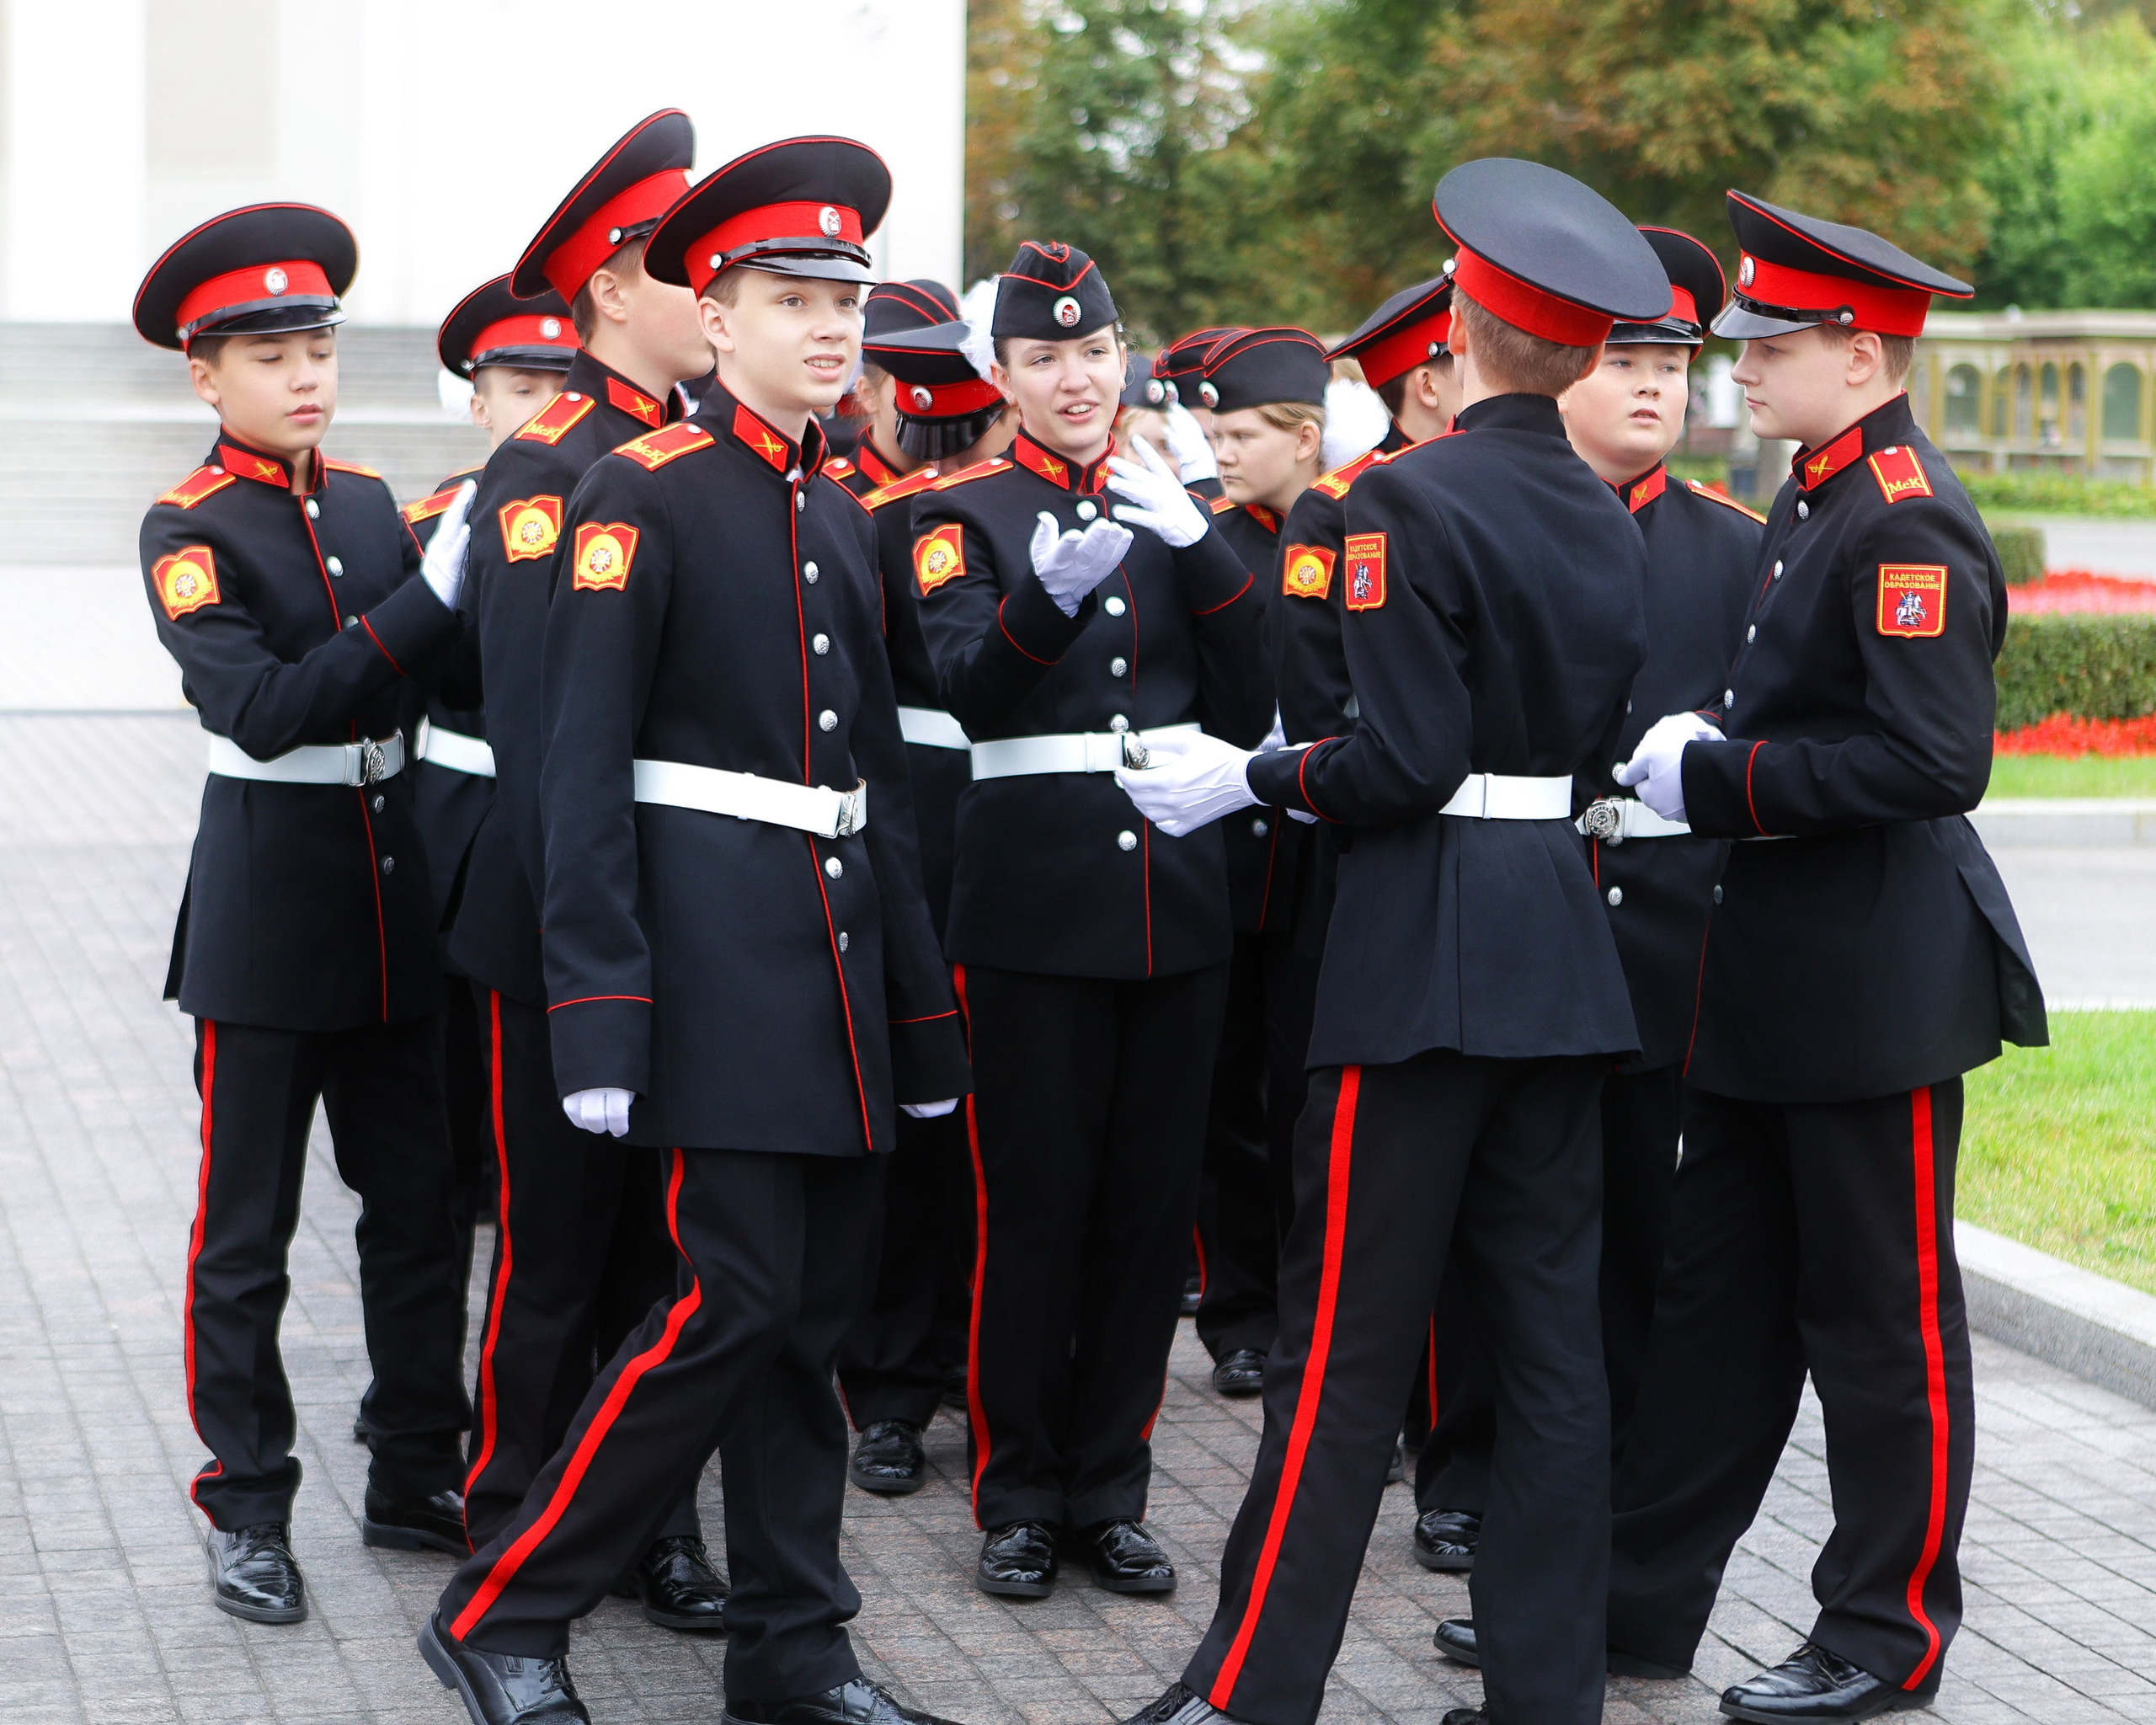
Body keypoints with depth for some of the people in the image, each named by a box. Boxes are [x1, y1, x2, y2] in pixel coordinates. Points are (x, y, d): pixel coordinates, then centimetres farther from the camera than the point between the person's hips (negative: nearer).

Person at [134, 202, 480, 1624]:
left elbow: (458, 670, 4)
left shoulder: (370, 501, 8)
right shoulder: (190, 531, -9)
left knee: (420, 1209, 10)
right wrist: (431, 592, -26)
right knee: (247, 1237, 3)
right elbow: (266, 707, -23)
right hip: (268, 907, -5)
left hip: (396, 900, 5)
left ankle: (417, 1479, 22)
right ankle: (248, 1510, 13)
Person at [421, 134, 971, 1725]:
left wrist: (920, 1000, 17)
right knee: (737, 1296, -11)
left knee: (818, 1300, 8)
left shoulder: (843, 514, 15)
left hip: (838, 941, 7)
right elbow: (584, 766, -13)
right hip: (716, 938, -7)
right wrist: (599, 1014, -18)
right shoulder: (645, 492, -8)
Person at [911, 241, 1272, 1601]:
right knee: (1034, 1198, -1)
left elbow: (1251, 708, 3)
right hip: (1036, 892, -4)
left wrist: (1198, 548, -10)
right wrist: (1050, 595, -35)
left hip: (1177, 889, 4)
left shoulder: (1176, 506, 11)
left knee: (1155, 1197, 7)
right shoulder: (963, 516, 0)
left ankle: (1111, 1490, 16)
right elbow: (968, 685, -16)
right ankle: (1021, 1499, 9)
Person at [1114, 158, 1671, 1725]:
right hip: (1567, 943, 7)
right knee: (1550, 1326, 8)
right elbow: (1605, 738, 13)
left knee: (1350, 1337, -3)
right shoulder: (1609, 520, 9)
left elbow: (1407, 763, -17)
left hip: (1427, 946, -7)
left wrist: (1249, 782, -4)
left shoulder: (1411, 500, -13)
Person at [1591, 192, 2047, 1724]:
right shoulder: (1812, 504, 12)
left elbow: (1935, 759, -26)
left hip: (1879, 980, -9)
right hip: (1769, 967, 9)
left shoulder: (1909, 525, -18)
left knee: (1882, 1315, 3)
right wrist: (1703, 752, 3)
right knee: (1718, 1293, 14)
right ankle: (1641, 1595, 22)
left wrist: (1721, 778, -20)